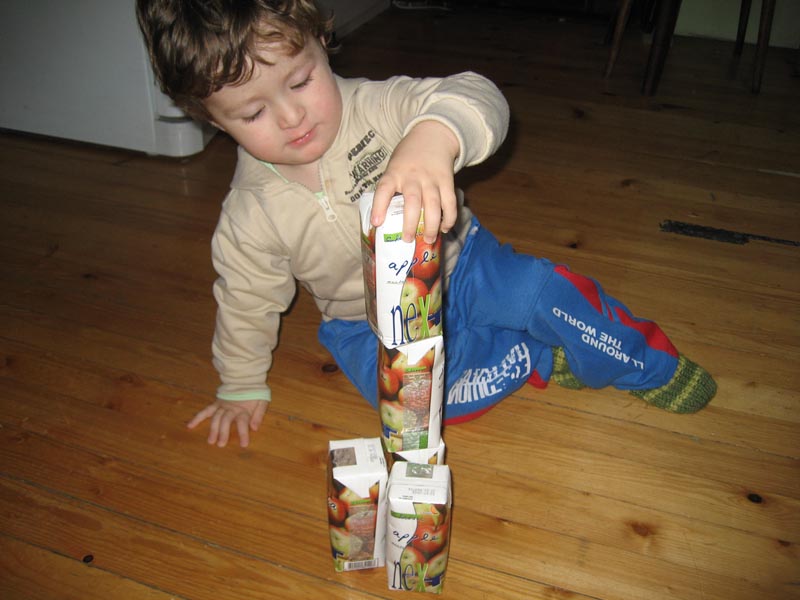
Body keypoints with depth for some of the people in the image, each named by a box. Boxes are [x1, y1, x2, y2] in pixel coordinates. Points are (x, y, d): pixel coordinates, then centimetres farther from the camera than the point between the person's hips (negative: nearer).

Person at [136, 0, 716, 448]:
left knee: (549, 291, -20)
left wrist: (434, 138, -62)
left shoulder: (374, 106, -24)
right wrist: (243, 386, 9)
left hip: (457, 264, 0)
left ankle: (650, 363, 9)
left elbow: (477, 97, -38)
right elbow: (247, 303, -3)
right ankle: (543, 357, -4)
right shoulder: (250, 217, -19)